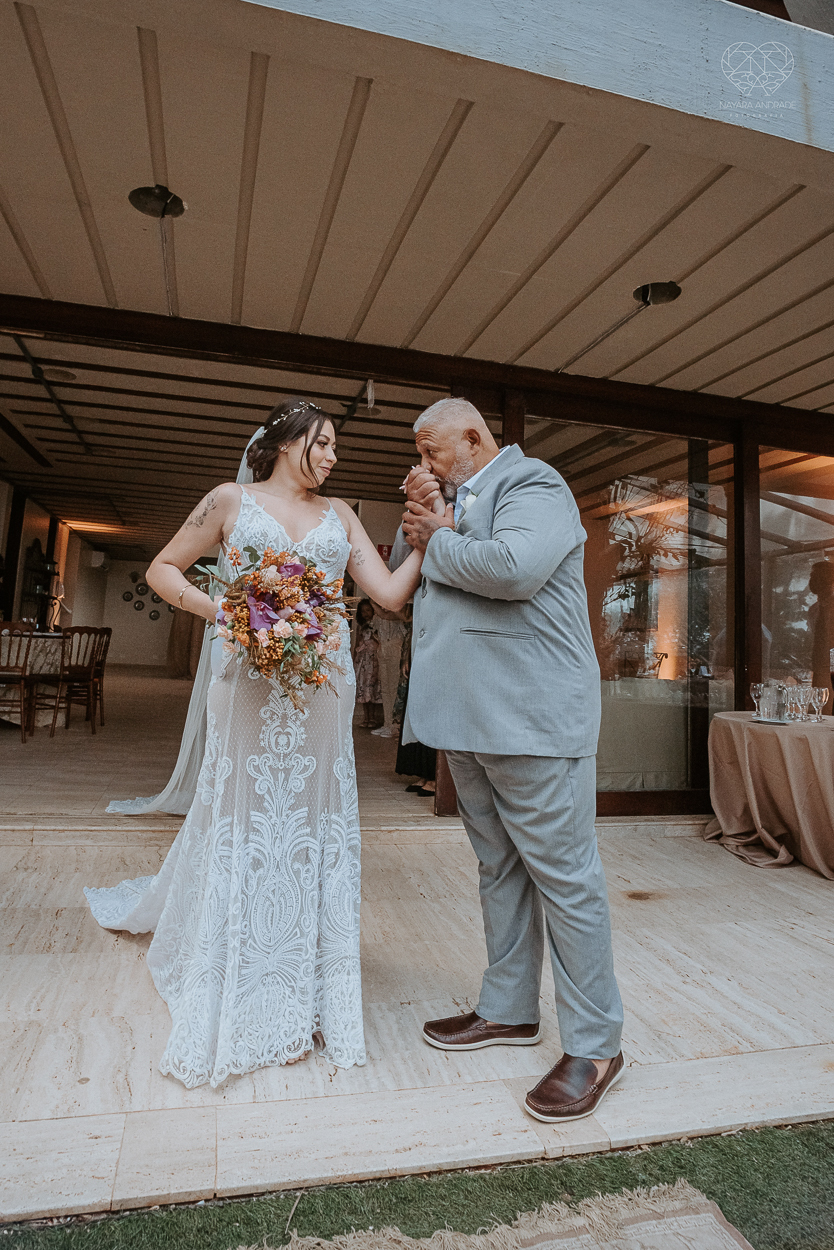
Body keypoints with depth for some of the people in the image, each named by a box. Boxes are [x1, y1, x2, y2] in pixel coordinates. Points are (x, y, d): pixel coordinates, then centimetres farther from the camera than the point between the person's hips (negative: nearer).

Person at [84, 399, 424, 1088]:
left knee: (315, 825, 8)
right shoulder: (232, 500, 5)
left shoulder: (339, 514, 12)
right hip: (252, 685, -3)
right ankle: (246, 1005, 25)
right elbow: (163, 568, 8)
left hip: (323, 688, 3)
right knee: (245, 821, 5)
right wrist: (218, 609, -8)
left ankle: (302, 996, 27)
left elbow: (391, 592, 5)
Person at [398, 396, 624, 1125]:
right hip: (470, 719, 9)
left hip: (531, 719, -9)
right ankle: (509, 1010, 34)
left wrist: (437, 542, -8)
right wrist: (421, 522, 5)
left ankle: (595, 1044, 16)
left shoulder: (535, 486, -6)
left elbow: (514, 568, -25)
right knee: (500, 869, 18)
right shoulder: (456, 503, 20)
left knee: (562, 874, 1)